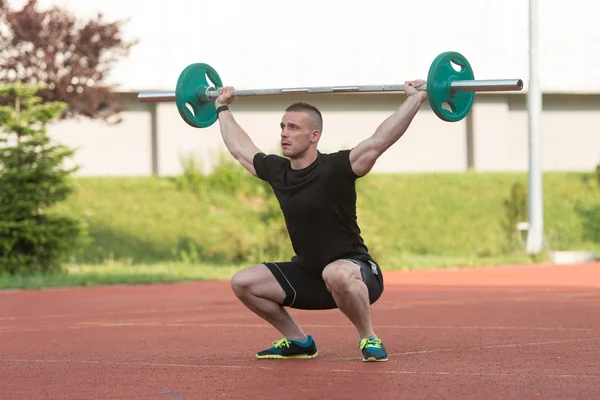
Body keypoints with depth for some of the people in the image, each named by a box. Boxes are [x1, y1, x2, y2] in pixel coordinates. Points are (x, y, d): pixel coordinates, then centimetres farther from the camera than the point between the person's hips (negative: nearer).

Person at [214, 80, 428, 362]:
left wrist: (414, 99, -31)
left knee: (335, 274, -42)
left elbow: (380, 140, -27)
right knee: (243, 282, -3)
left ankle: (369, 340, -18)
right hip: (308, 276, 7)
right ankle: (298, 342, 12)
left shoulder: (335, 169, -18)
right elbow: (240, 148, 19)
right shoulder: (277, 171, 0)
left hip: (355, 274, -7)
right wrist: (223, 109, 29)